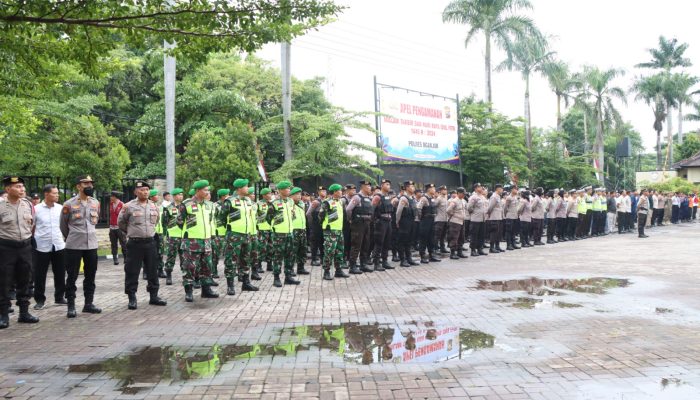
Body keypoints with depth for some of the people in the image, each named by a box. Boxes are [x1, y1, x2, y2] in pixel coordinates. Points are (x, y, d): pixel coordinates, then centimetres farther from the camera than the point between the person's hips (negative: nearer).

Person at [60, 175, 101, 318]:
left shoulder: (96, 203, 6)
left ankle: (88, 303, 20)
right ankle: (71, 306, 9)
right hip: (74, 246, -4)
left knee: (90, 276, 10)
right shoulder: (69, 204, -8)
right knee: (72, 277, 2)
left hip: (92, 245, 5)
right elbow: (63, 225, 5)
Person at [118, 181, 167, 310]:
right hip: (134, 243, -4)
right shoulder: (129, 206, -6)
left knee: (153, 270, 9)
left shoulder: (154, 206, 7)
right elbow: (121, 222, 6)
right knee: (132, 272, 0)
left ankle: (154, 296, 19)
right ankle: (132, 299, 9)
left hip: (150, 242, 4)